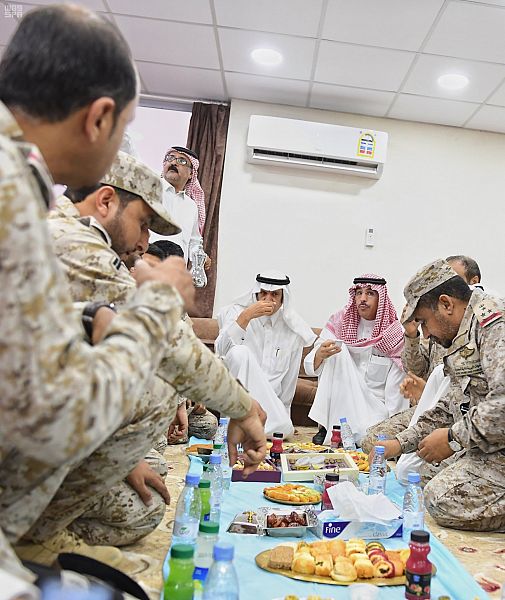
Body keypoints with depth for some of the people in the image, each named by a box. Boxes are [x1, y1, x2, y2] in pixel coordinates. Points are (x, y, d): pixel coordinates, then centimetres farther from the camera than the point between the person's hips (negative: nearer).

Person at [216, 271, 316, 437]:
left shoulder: (293, 331, 3)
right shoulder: (236, 312, 0)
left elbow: (289, 381, 11)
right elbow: (221, 350, -18)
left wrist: (283, 410, 13)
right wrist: (246, 316, -24)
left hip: (269, 396, 3)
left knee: (283, 428, -27)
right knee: (240, 352, -30)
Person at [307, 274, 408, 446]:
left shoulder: (395, 334, -7)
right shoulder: (339, 323, -2)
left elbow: (395, 392, -8)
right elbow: (310, 367, -9)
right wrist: (320, 355, -31)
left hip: (377, 405, -3)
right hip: (341, 399, 3)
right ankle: (326, 426, -16)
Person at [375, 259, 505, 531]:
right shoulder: (465, 336, 17)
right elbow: (453, 406, 21)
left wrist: (452, 438, -17)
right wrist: (401, 443, 14)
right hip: (482, 445, 11)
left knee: (443, 499, -24)